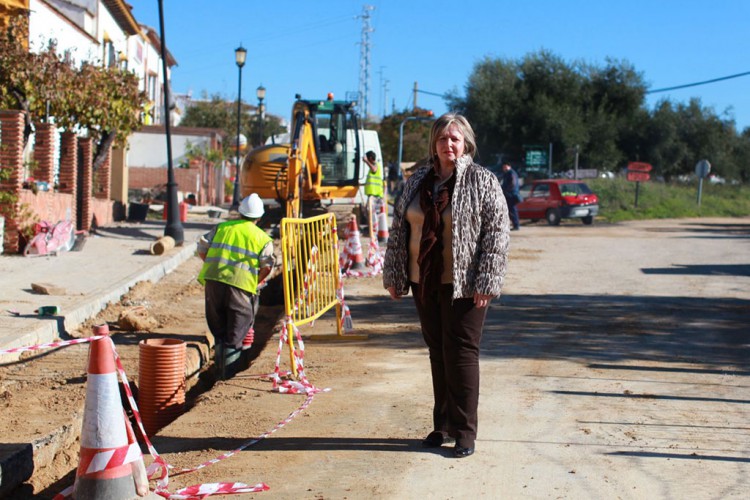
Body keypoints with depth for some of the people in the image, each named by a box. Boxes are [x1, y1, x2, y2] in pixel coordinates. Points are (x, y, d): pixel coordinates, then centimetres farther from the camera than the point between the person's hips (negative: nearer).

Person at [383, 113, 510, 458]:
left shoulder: (482, 181, -5)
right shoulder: (417, 182, 10)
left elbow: (497, 233, -9)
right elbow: (398, 229, 14)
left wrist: (486, 283, -15)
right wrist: (393, 275, 11)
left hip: (463, 284, -5)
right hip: (423, 282, 5)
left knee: (461, 352, -3)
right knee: (437, 352, 12)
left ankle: (464, 430, 6)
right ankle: (443, 425, 22)